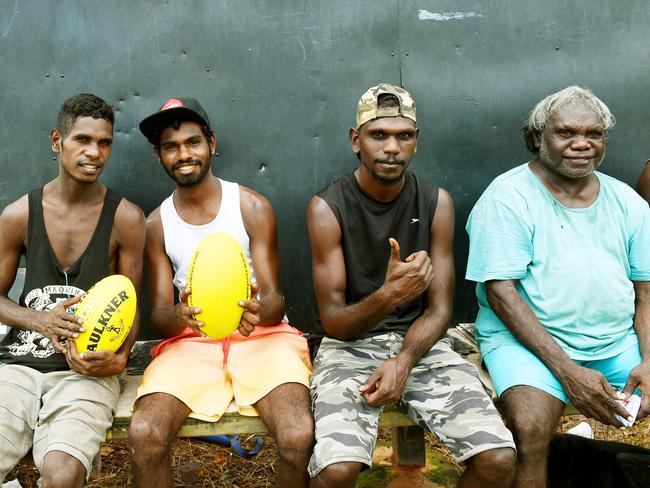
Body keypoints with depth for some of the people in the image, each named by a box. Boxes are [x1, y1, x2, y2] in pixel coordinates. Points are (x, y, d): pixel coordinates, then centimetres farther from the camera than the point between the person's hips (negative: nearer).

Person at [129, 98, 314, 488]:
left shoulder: (252, 207, -1)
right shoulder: (157, 224, 7)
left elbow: (275, 301, -3)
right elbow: (159, 318, 3)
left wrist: (259, 312, -29)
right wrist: (179, 317, -23)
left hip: (262, 335, -1)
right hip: (191, 341, 2)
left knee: (299, 438, -29)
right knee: (144, 435, -27)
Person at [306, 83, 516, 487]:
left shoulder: (436, 202, 0)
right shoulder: (327, 208, -8)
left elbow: (439, 310, 0)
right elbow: (333, 320, -10)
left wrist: (403, 361, -19)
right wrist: (388, 295, -30)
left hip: (421, 343, 3)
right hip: (351, 344, -2)